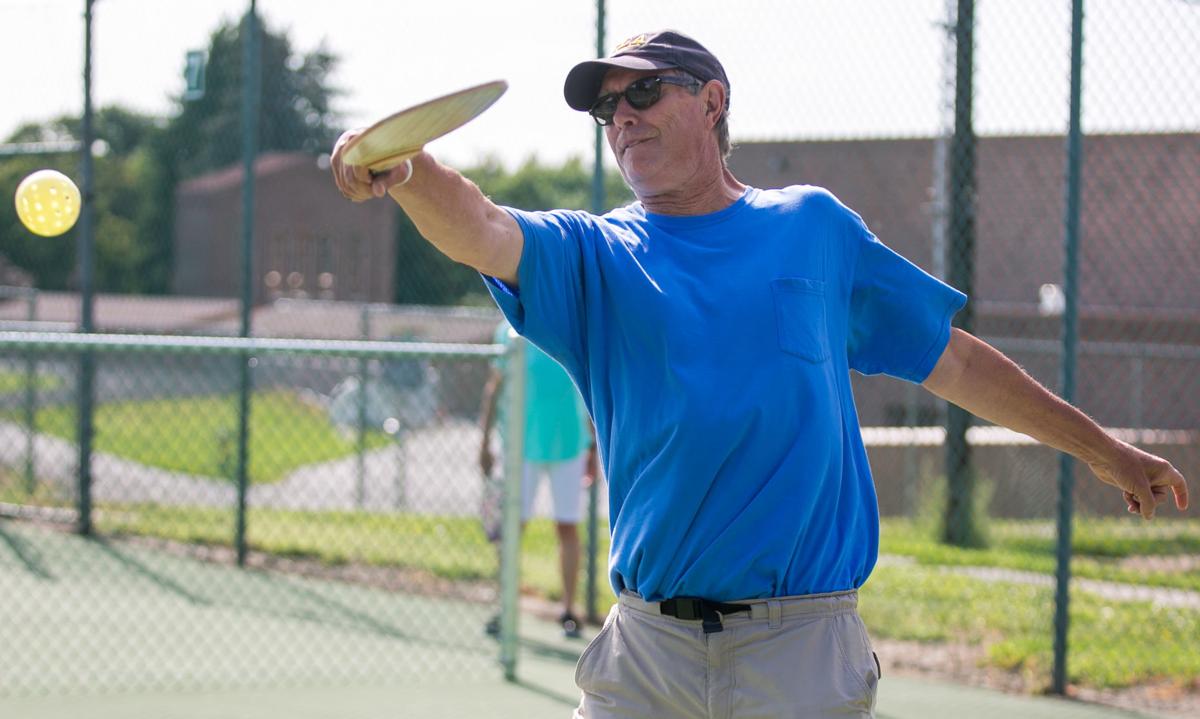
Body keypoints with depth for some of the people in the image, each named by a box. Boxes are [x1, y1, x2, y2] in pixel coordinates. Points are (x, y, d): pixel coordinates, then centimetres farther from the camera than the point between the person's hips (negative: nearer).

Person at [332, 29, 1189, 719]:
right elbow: (477, 228, -15)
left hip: (798, 648, -1)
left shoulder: (813, 226, 9)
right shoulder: (594, 257, 6)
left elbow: (951, 359, 18)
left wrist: (1100, 448, 24)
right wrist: (404, 168, -38)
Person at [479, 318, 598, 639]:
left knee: (567, 527, 2)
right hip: (524, 442, -1)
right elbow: (495, 385, 5)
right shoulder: (513, 330, 1)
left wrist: (594, 447, 12)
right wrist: (485, 441, 2)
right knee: (515, 525, -1)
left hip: (570, 443, 1)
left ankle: (568, 611, 9)